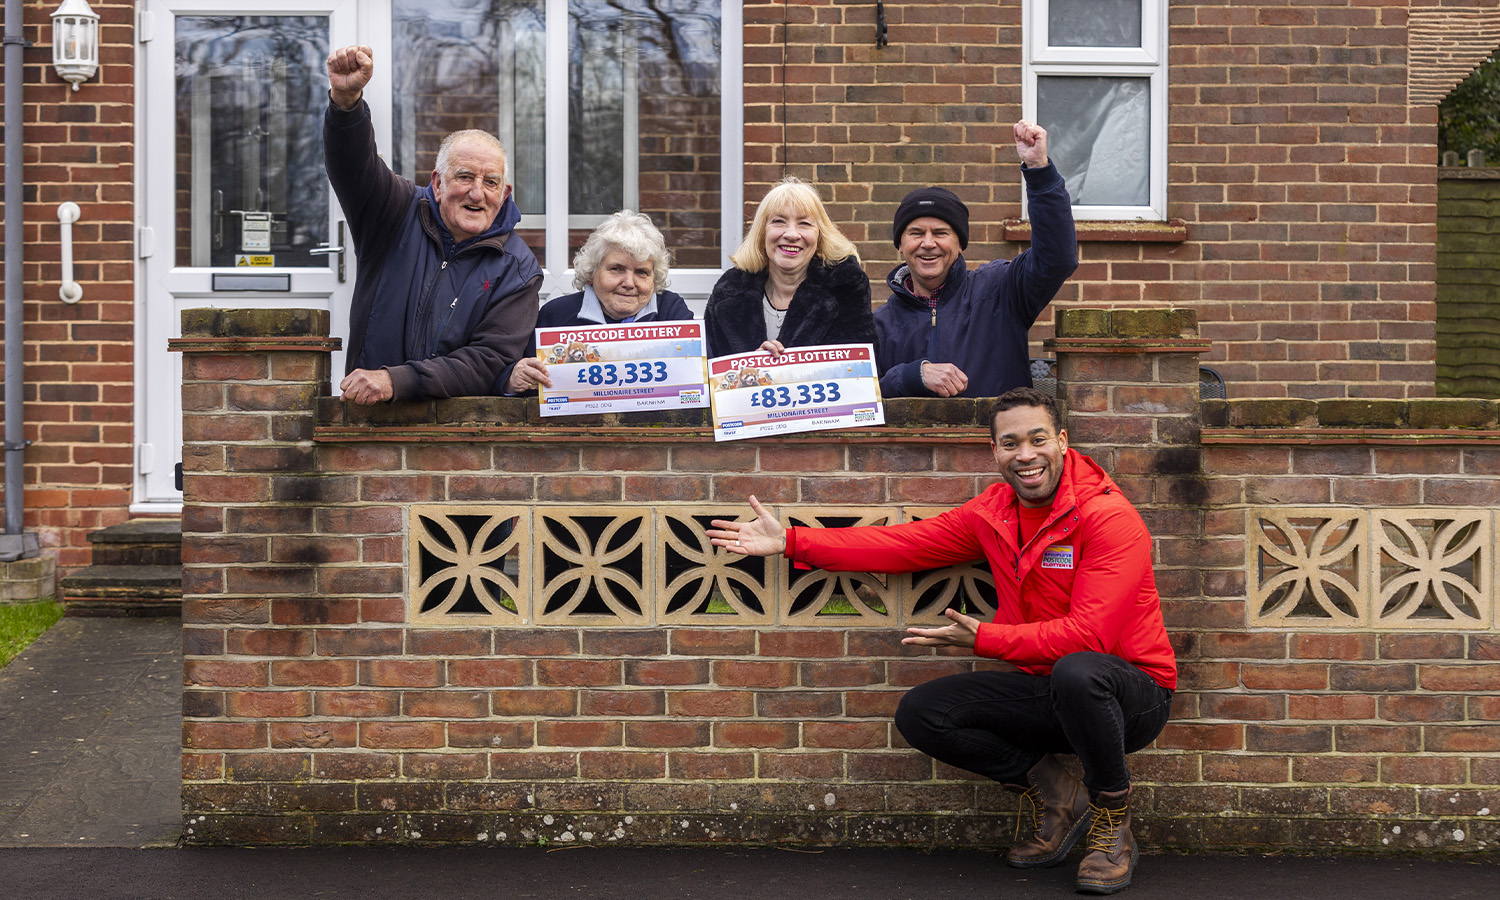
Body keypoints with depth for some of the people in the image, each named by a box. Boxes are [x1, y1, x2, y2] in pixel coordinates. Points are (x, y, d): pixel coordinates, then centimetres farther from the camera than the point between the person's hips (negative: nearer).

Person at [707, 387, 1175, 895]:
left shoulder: (1107, 515, -18)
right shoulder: (994, 511, 3)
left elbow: (1088, 633, -27)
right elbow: (905, 544, 5)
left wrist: (983, 639, -29)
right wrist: (791, 542, 1)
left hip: (1133, 693, -6)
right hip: (1044, 691, 6)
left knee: (1076, 671, -41)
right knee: (920, 714, -8)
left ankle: (1113, 820, -13)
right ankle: (1052, 793, 6)